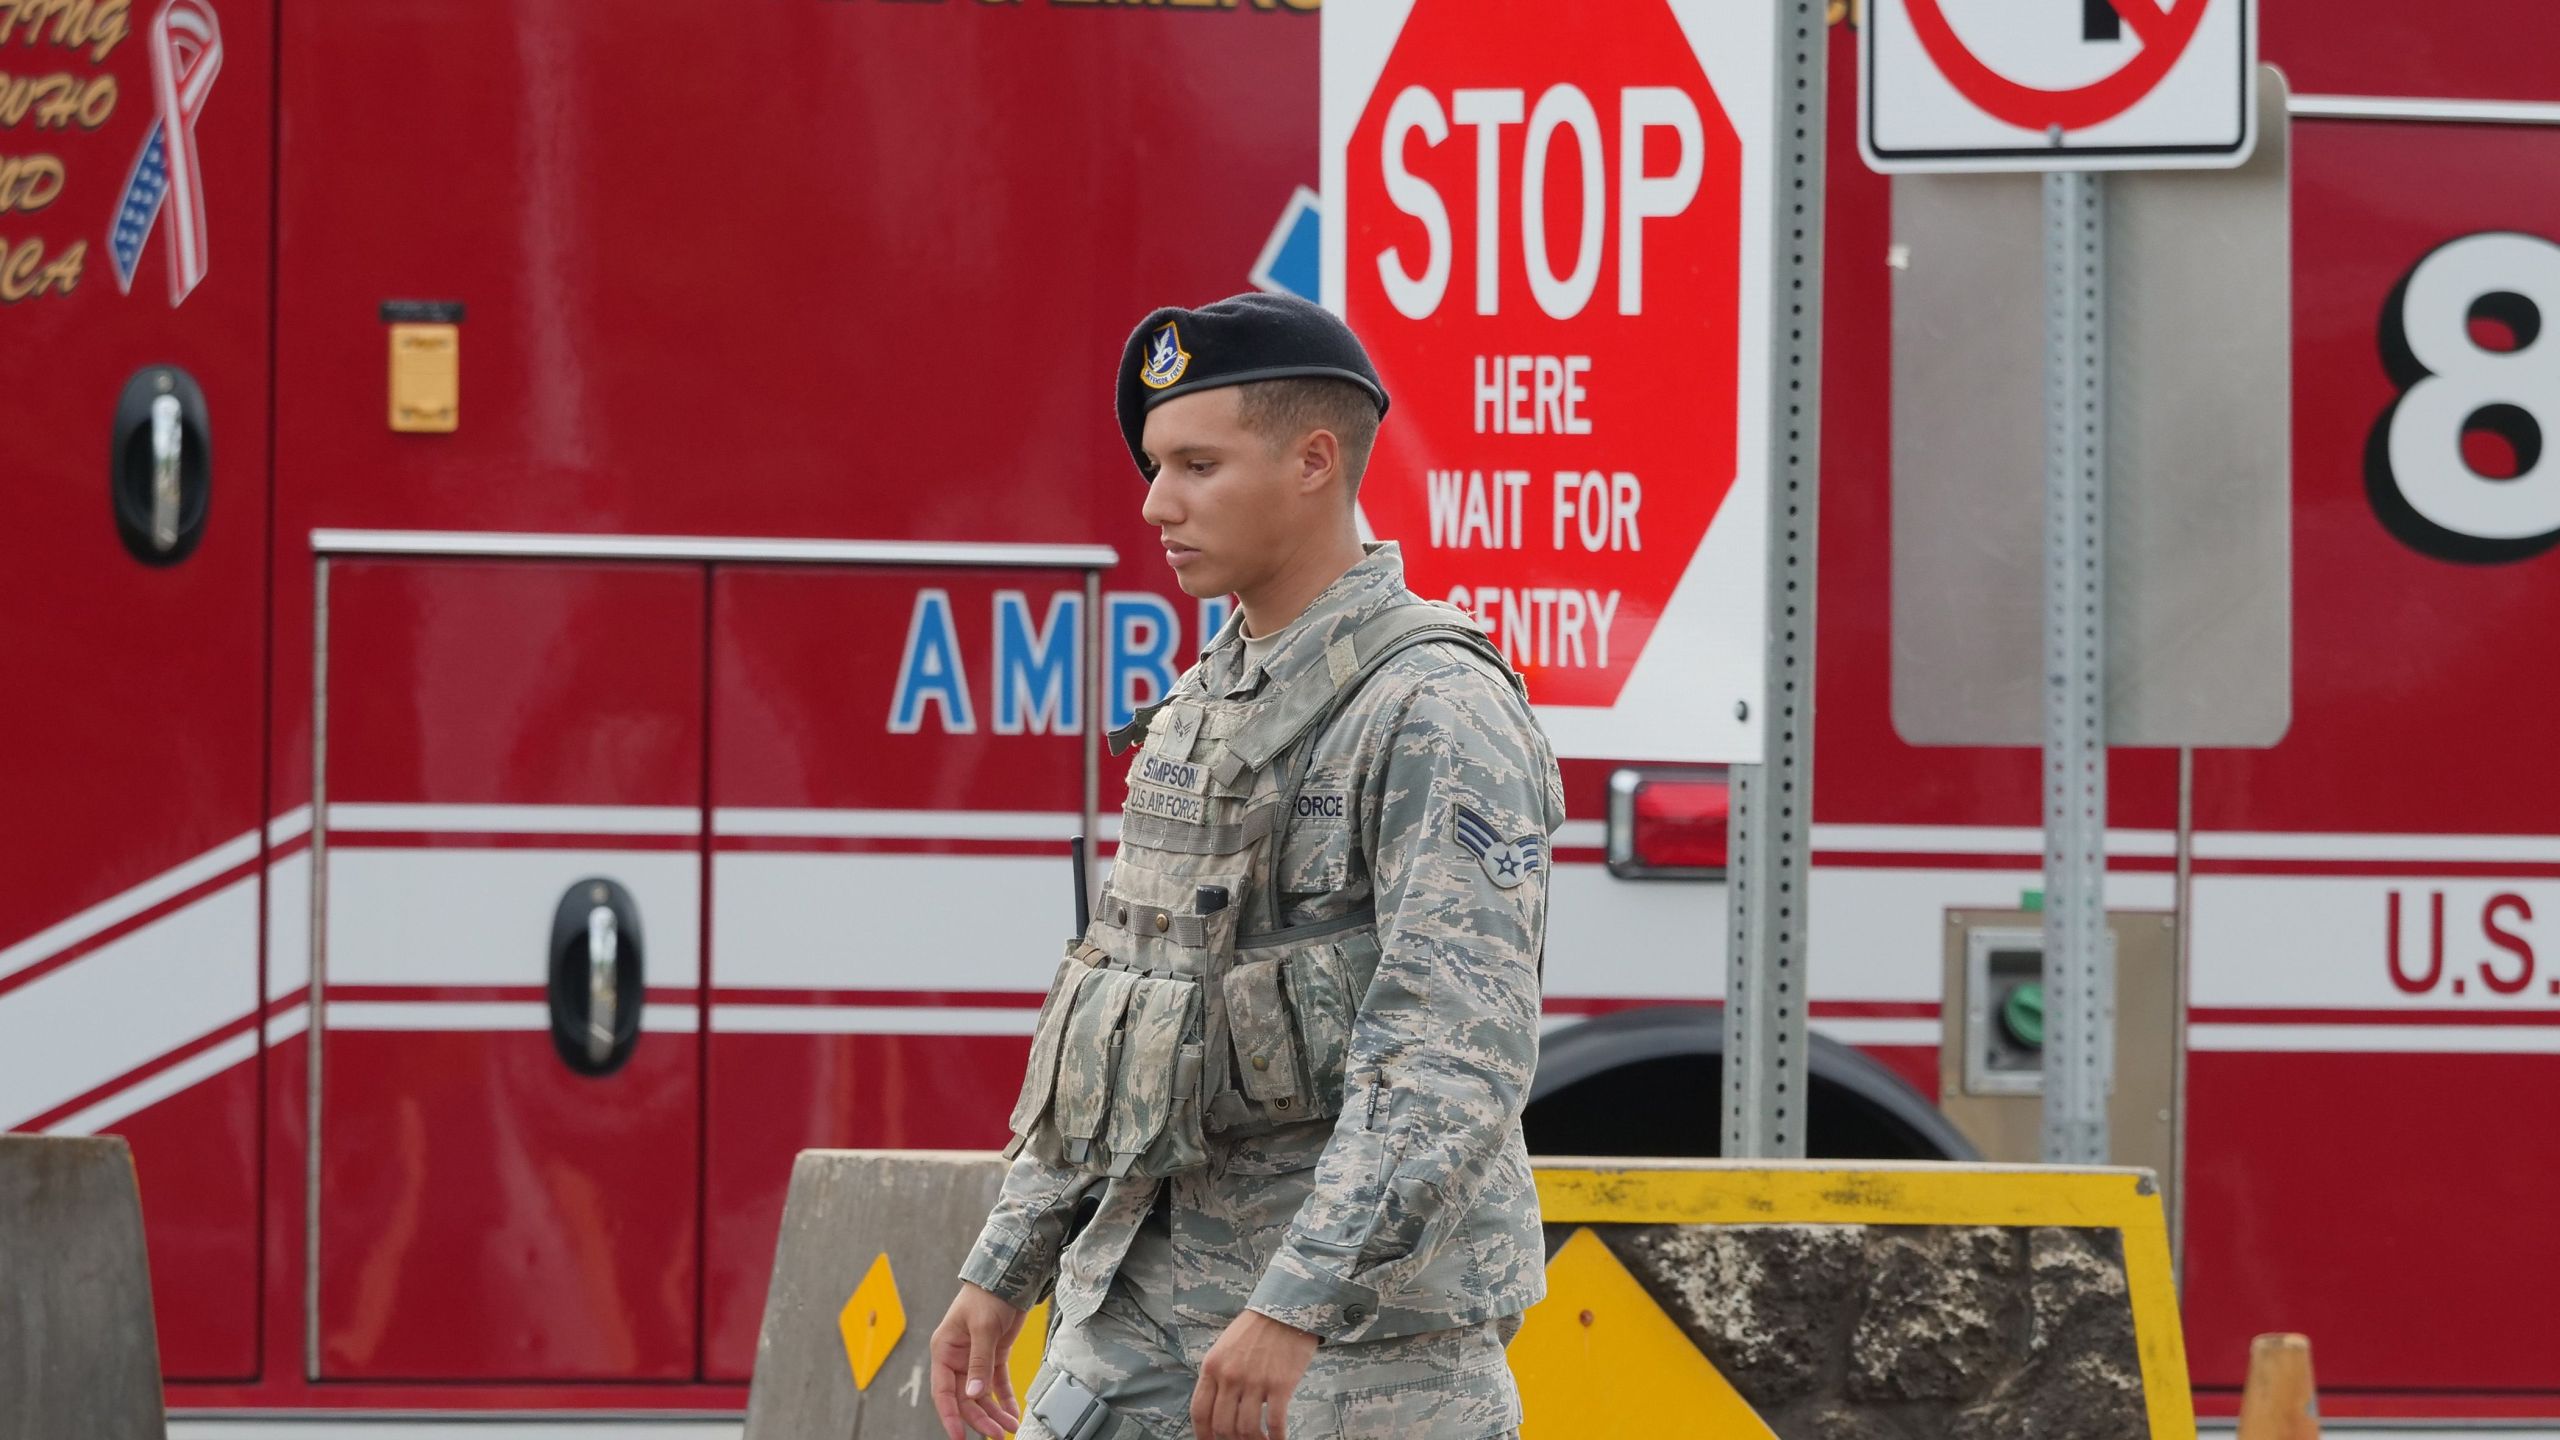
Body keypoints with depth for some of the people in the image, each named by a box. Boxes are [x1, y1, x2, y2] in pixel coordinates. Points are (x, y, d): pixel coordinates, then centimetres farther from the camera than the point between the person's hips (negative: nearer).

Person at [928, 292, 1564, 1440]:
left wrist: (1294, 1310, -30)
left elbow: (1458, 1057, -23)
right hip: (1146, 1307, 8)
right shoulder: (1202, 712, 15)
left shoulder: (1436, 717, -14)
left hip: (1363, 1326, -8)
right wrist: (1004, 1272, 17)